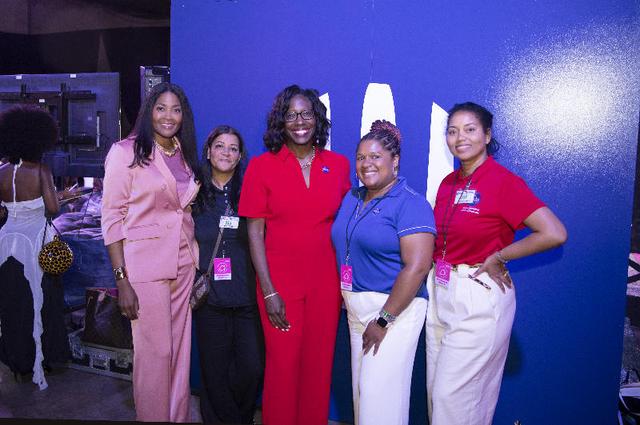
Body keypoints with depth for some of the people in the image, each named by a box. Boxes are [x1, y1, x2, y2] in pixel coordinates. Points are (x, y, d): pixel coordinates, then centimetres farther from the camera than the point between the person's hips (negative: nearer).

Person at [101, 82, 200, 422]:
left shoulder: (185, 155, 11)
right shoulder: (125, 152, -5)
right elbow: (112, 219, -8)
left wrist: (200, 266, 10)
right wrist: (121, 280, -14)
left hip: (183, 266, 5)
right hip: (145, 267, -5)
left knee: (180, 352, 13)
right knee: (154, 355, 2)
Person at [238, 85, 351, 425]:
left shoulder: (338, 165, 4)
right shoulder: (261, 166, -2)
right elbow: (255, 232, -4)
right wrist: (269, 292, -9)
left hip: (326, 284, 2)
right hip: (280, 283, -2)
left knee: (319, 367, 12)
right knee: (282, 367, 8)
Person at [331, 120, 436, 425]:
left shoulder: (411, 204, -12)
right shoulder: (352, 198, 10)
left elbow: (417, 267, -20)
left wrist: (384, 320, -19)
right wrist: (344, 297, 6)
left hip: (393, 308, -7)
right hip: (356, 308, 7)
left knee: (381, 393, -2)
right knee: (361, 388, 15)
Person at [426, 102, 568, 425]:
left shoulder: (503, 181, -14)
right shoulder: (448, 183, 7)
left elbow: (554, 234, -22)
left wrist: (497, 258, -16)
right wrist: (439, 268, 5)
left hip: (479, 296, -7)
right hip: (441, 290, 7)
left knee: (452, 394, 2)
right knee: (436, 388, 17)